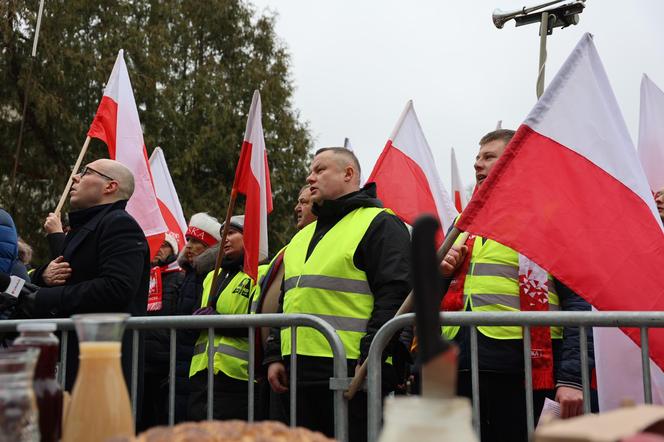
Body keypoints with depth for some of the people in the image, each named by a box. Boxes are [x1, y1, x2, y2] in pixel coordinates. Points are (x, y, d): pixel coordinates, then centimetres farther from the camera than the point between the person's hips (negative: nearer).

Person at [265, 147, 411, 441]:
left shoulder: (379, 224, -2)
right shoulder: (302, 237, 23)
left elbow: (394, 295, -12)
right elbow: (286, 303, 26)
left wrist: (371, 358, -19)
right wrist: (274, 356, 17)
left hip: (353, 372, -8)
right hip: (301, 372, 8)